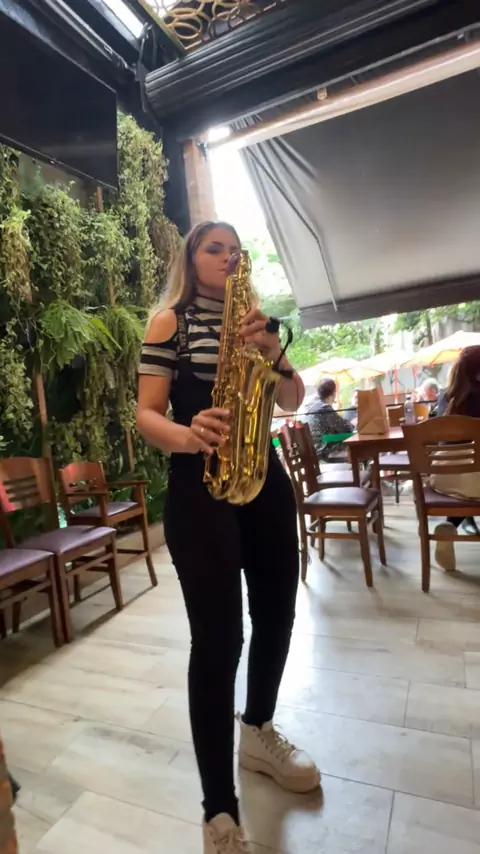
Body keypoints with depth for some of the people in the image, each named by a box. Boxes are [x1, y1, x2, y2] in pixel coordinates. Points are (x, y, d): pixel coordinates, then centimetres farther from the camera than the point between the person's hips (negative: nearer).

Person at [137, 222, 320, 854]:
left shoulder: (253, 319, 18)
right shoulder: (171, 320, 2)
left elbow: (293, 400, 8)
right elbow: (147, 415, -6)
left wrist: (271, 350, -10)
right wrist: (188, 437, -26)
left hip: (264, 479, 6)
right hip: (199, 488, -6)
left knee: (277, 614, 14)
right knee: (218, 639, -6)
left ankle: (258, 733, 41)